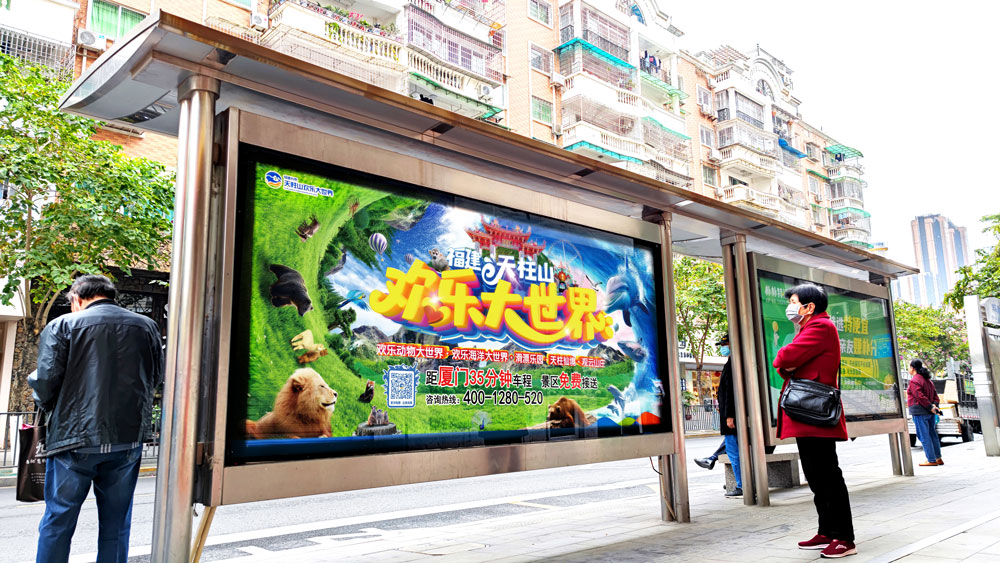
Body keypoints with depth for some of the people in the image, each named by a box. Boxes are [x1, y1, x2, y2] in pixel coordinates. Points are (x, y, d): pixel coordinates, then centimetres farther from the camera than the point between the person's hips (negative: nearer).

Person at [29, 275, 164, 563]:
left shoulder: (62, 326, -3)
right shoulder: (146, 326, 6)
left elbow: (45, 382, -9)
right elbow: (156, 378, 12)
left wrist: (54, 409, 11)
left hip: (75, 439, -2)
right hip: (128, 440, 3)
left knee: (57, 523, 11)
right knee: (116, 525, 12)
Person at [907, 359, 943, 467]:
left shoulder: (914, 381, -12)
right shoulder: (928, 380, 16)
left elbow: (920, 396, -19)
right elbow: (935, 395, 13)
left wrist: (930, 407, -15)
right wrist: (934, 405, 0)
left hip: (919, 412, -9)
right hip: (929, 413, 9)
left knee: (924, 436, -4)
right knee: (932, 434, 14)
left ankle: (932, 460, -3)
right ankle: (938, 458, 18)